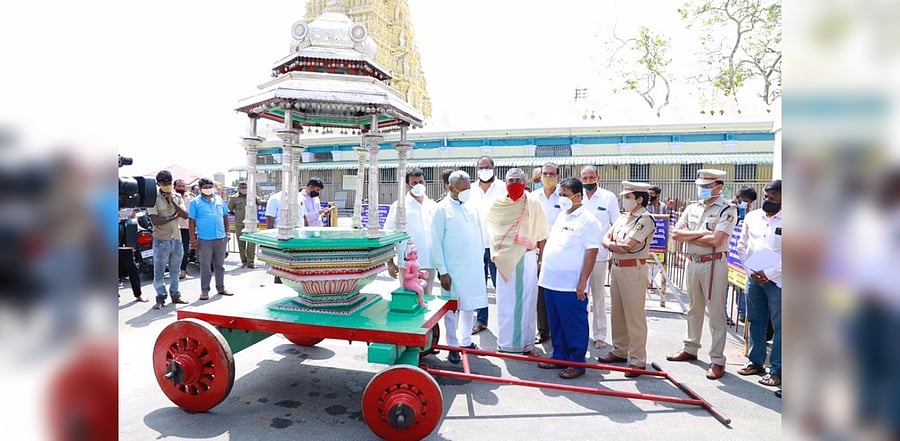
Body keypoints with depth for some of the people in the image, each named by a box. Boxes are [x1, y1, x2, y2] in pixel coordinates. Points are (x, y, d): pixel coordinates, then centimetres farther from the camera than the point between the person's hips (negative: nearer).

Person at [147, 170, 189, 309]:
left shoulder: (177, 197, 6)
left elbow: (185, 215, -5)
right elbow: (155, 221, -16)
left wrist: (173, 202, -13)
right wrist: (173, 217, -10)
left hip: (177, 239, 4)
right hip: (161, 240, -4)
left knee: (175, 270, 15)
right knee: (159, 272, 4)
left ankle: (175, 294, 26)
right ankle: (160, 297, 15)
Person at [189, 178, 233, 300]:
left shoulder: (219, 200, 10)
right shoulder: (195, 202, -1)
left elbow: (225, 217, 16)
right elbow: (192, 221, -3)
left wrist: (227, 233, 11)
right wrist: (193, 239, -8)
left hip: (221, 238, 4)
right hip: (204, 239, -4)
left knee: (220, 265, 13)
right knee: (205, 266, 2)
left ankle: (221, 288, 24)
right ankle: (204, 291, 10)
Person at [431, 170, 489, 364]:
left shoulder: (472, 207, 8)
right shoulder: (442, 209, -8)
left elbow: (479, 235, 14)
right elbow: (436, 243, -8)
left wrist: (480, 260, 10)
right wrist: (442, 271, -11)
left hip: (473, 267, 5)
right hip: (453, 268, -5)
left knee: (470, 306, 13)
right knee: (452, 308, 4)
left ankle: (466, 341, 30)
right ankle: (453, 346, 18)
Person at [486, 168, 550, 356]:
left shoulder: (534, 204, 1)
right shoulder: (498, 205, 5)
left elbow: (542, 234, 1)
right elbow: (491, 230, 13)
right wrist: (495, 253, 7)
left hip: (527, 258, -1)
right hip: (505, 259, 1)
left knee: (527, 300, 3)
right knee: (505, 300, 5)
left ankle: (527, 342, 14)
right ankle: (505, 342, 17)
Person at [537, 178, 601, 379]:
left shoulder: (587, 221, -10)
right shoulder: (561, 217, 14)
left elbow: (591, 252, -14)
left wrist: (583, 281, -17)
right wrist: (542, 262, 17)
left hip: (571, 285, -8)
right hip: (551, 281, 8)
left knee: (574, 325, 4)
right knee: (555, 324, 16)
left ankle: (576, 363, 16)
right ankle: (559, 357, 29)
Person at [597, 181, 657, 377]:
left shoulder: (646, 219, -12)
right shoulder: (623, 217, 14)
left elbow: (628, 245, -21)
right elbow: (606, 238, 9)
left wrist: (611, 245, -4)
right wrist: (613, 245, -13)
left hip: (633, 270, -8)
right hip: (616, 267, 9)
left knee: (634, 316, -3)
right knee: (617, 312, 16)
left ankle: (637, 360, 6)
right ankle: (620, 351, 30)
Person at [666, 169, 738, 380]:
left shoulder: (727, 210, -8)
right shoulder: (692, 207, 10)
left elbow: (716, 240, -21)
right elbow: (675, 233, 1)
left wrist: (689, 236, -8)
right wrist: (700, 232, -12)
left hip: (714, 264, -6)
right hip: (692, 262, 6)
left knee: (716, 313, 0)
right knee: (693, 309, 18)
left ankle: (717, 360, 8)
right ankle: (690, 349, 31)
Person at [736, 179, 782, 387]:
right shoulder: (752, 217, 6)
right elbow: (742, 246, 12)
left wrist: (768, 272, -14)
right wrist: (750, 270, 2)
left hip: (776, 279, -4)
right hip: (753, 277, 5)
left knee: (778, 326, 2)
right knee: (756, 321, 14)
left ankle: (776, 370, 10)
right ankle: (756, 362, 26)